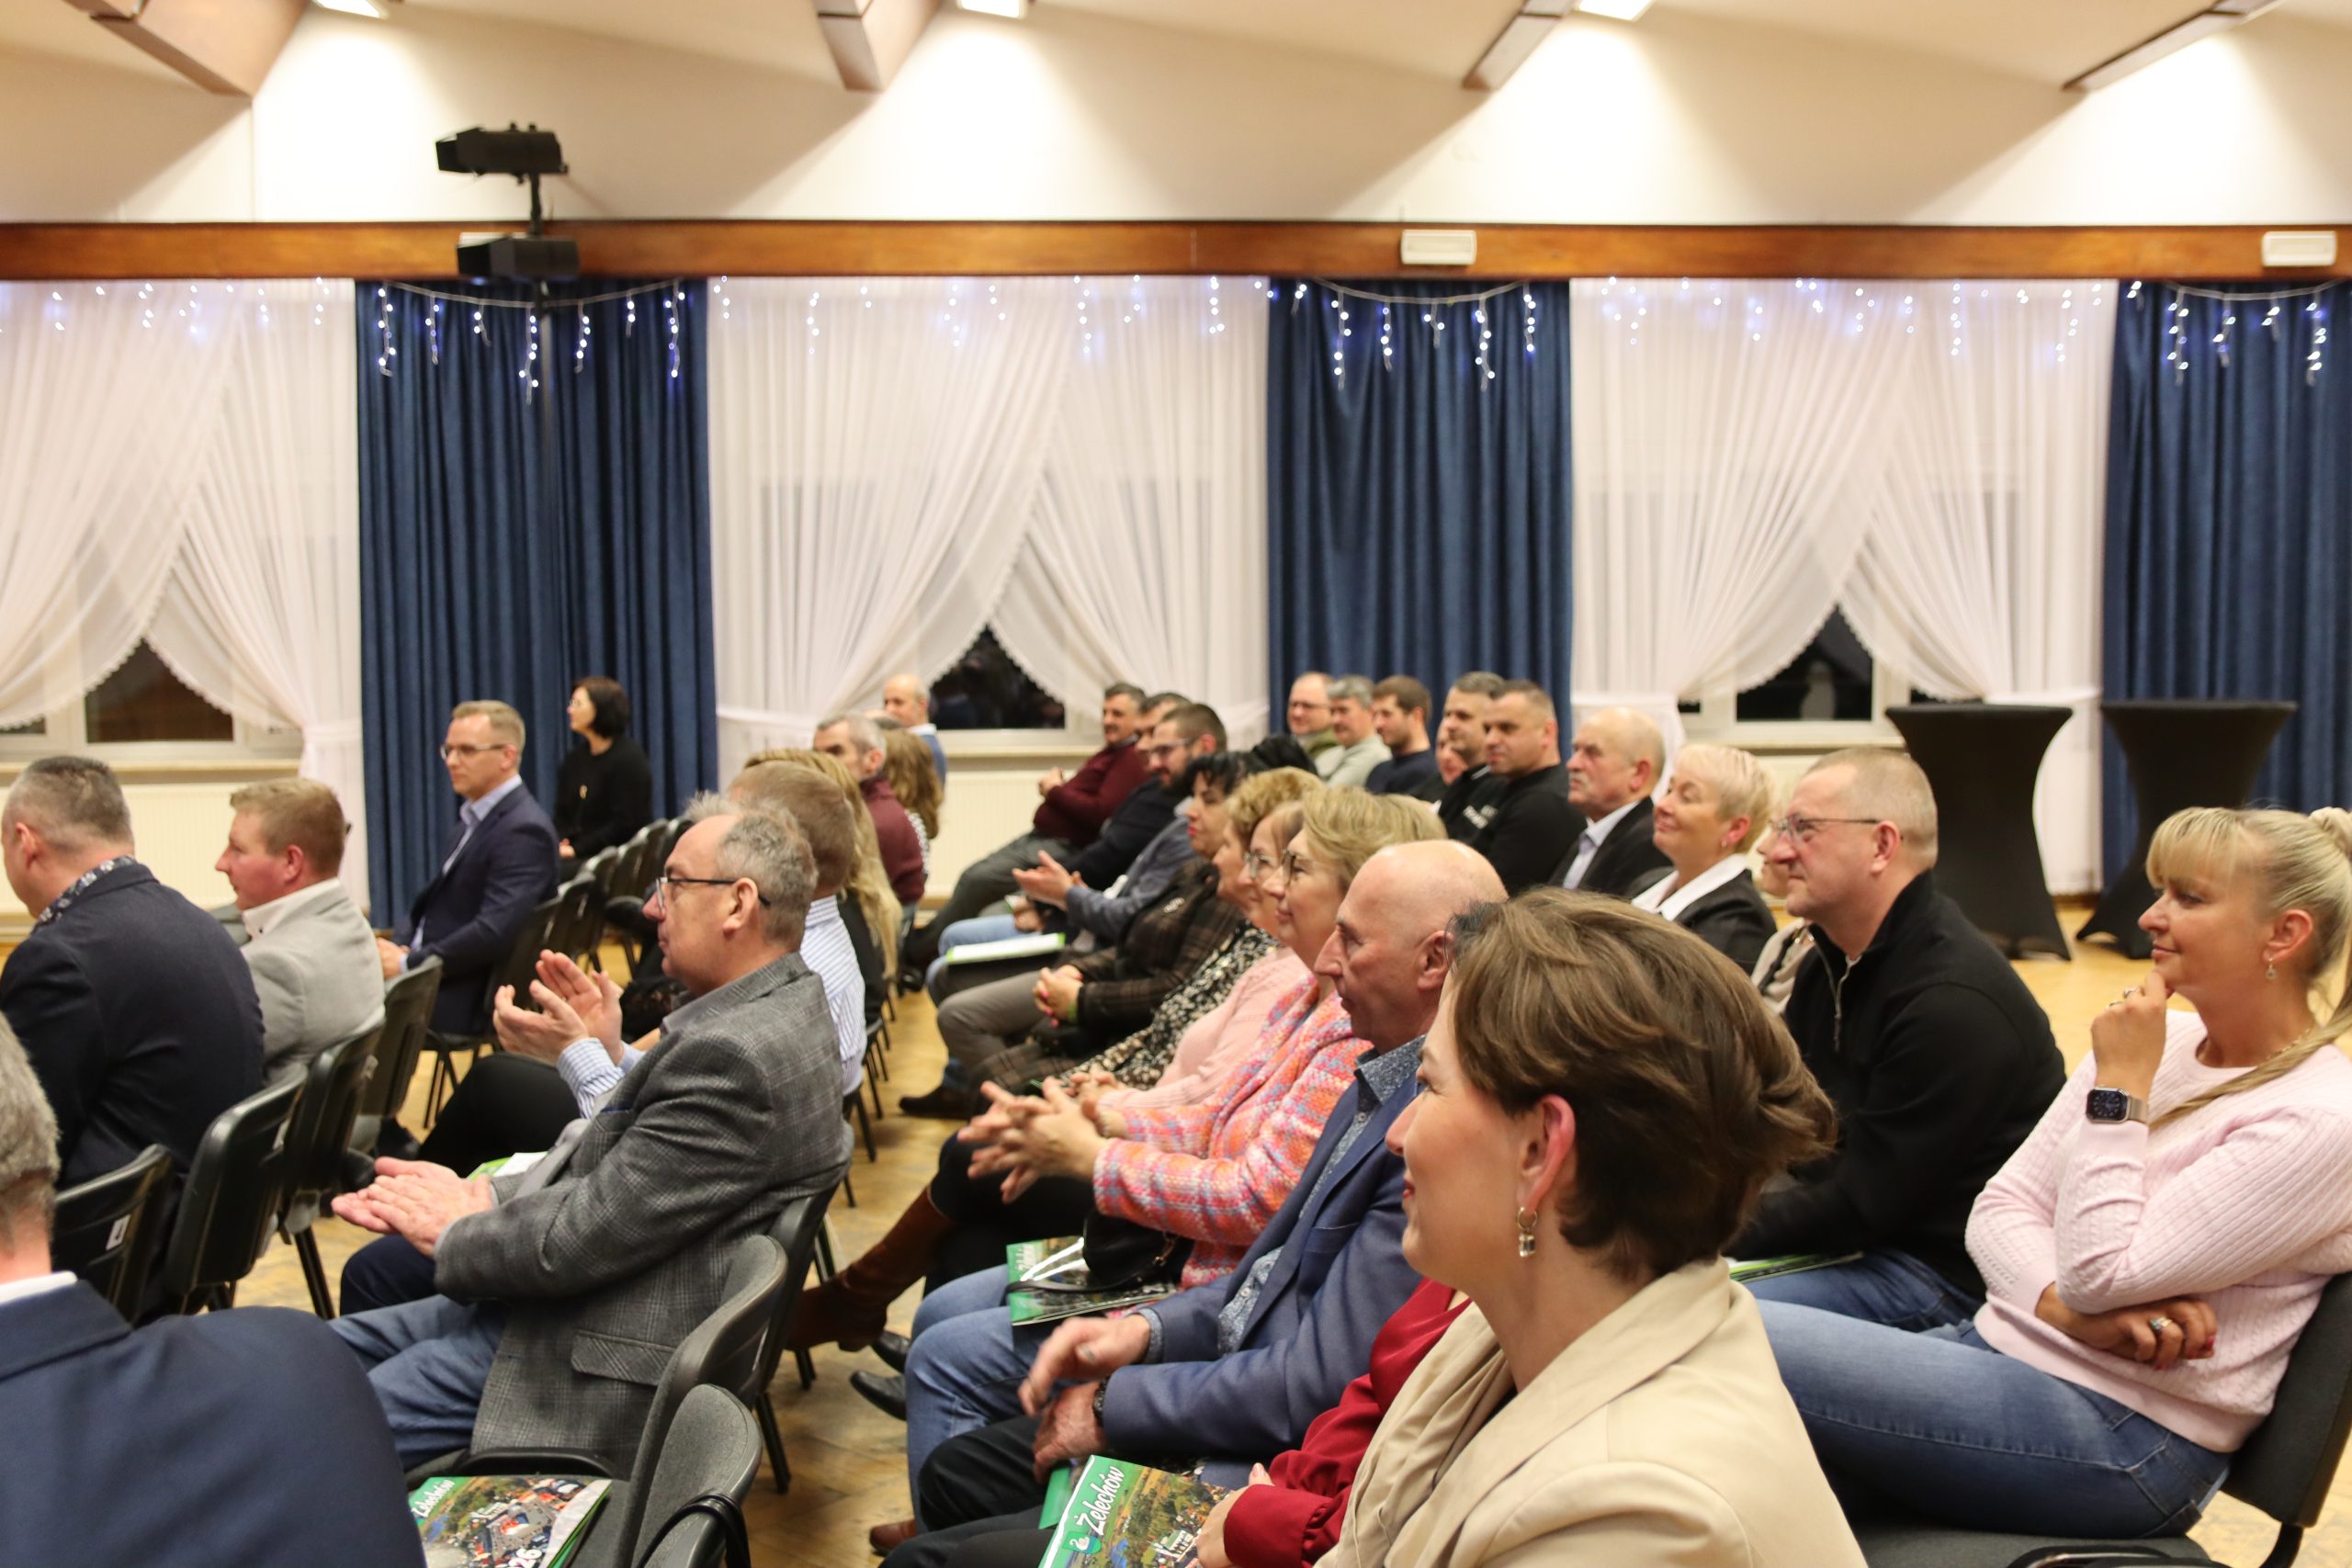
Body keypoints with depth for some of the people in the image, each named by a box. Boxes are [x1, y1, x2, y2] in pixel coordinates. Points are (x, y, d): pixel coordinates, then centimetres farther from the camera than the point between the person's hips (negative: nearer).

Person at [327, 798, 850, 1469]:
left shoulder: (732, 1054, -26)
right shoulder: (779, 1005, 7)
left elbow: (588, 1235, -23)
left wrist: (456, 1232, -5)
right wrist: (487, 1195, -1)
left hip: (600, 1364, -10)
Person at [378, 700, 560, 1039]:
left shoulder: (523, 829, -15)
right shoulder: (475, 818, 15)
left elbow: (494, 932, -24)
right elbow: (431, 899, 17)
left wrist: (408, 963, -17)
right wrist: (397, 949, -3)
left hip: (467, 1005, -9)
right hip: (430, 975, 9)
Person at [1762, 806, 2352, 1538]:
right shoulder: (2158, 1042, 9)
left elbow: (2101, 1272, -17)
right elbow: (2000, 1208, 6)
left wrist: (2118, 1091, -13)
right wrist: (2070, 1307, -14)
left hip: (2126, 1436, -7)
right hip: (1996, 1344, 7)